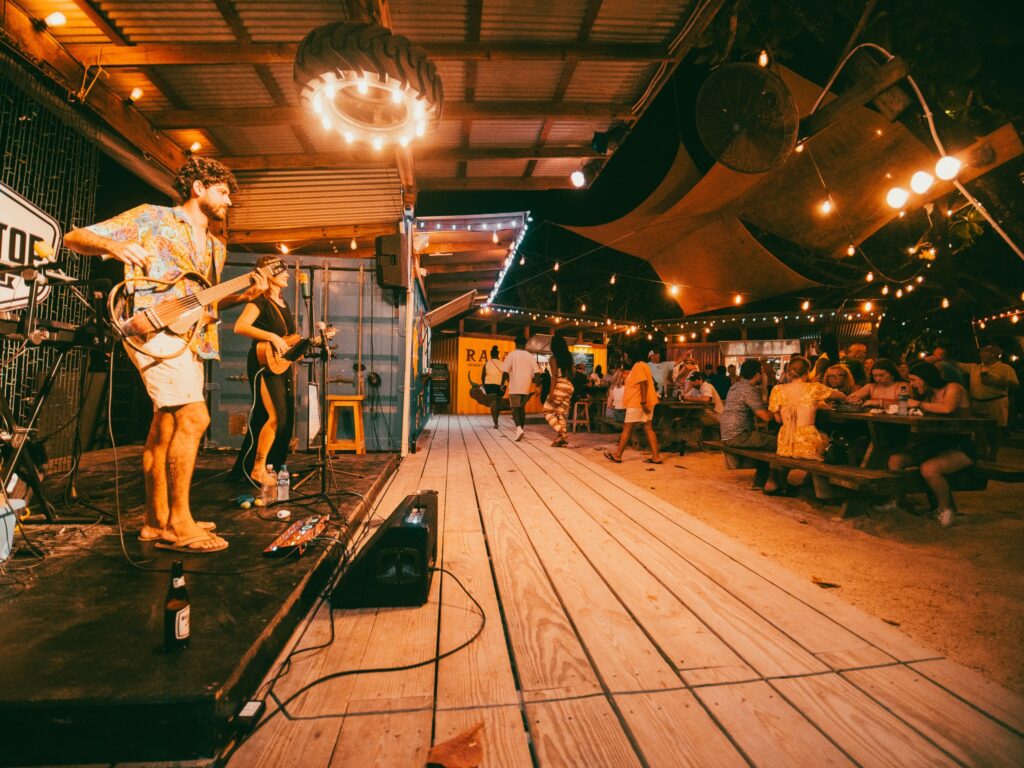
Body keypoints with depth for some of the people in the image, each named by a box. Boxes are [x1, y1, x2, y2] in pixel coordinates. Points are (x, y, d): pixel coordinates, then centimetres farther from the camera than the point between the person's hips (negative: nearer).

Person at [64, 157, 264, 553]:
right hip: (152, 328, -8)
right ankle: (179, 524, -13)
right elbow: (74, 238, 0)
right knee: (193, 416, -19)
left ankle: (157, 521, 17)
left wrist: (244, 295, 6)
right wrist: (114, 245, -21)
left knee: (166, 427, 9)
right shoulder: (152, 218, 2)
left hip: (189, 338, 8)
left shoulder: (215, 247, 22)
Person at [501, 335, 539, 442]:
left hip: (514, 386, -3)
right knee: (522, 407, 17)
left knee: (515, 408, -1)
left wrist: (502, 383, 0)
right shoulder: (530, 356, 5)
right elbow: (536, 372, 0)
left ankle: (519, 428, -21)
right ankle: (522, 428, 20)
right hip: (526, 387, 3)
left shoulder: (511, 355, -3)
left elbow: (505, 371, -8)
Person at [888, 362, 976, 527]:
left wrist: (918, 404, -18)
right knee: (895, 460, -11)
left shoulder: (953, 388, -7)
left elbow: (947, 408, -28)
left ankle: (945, 509, -9)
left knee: (928, 468, -33)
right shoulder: (929, 395, 15)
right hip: (938, 442, 7)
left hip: (961, 447, -7)